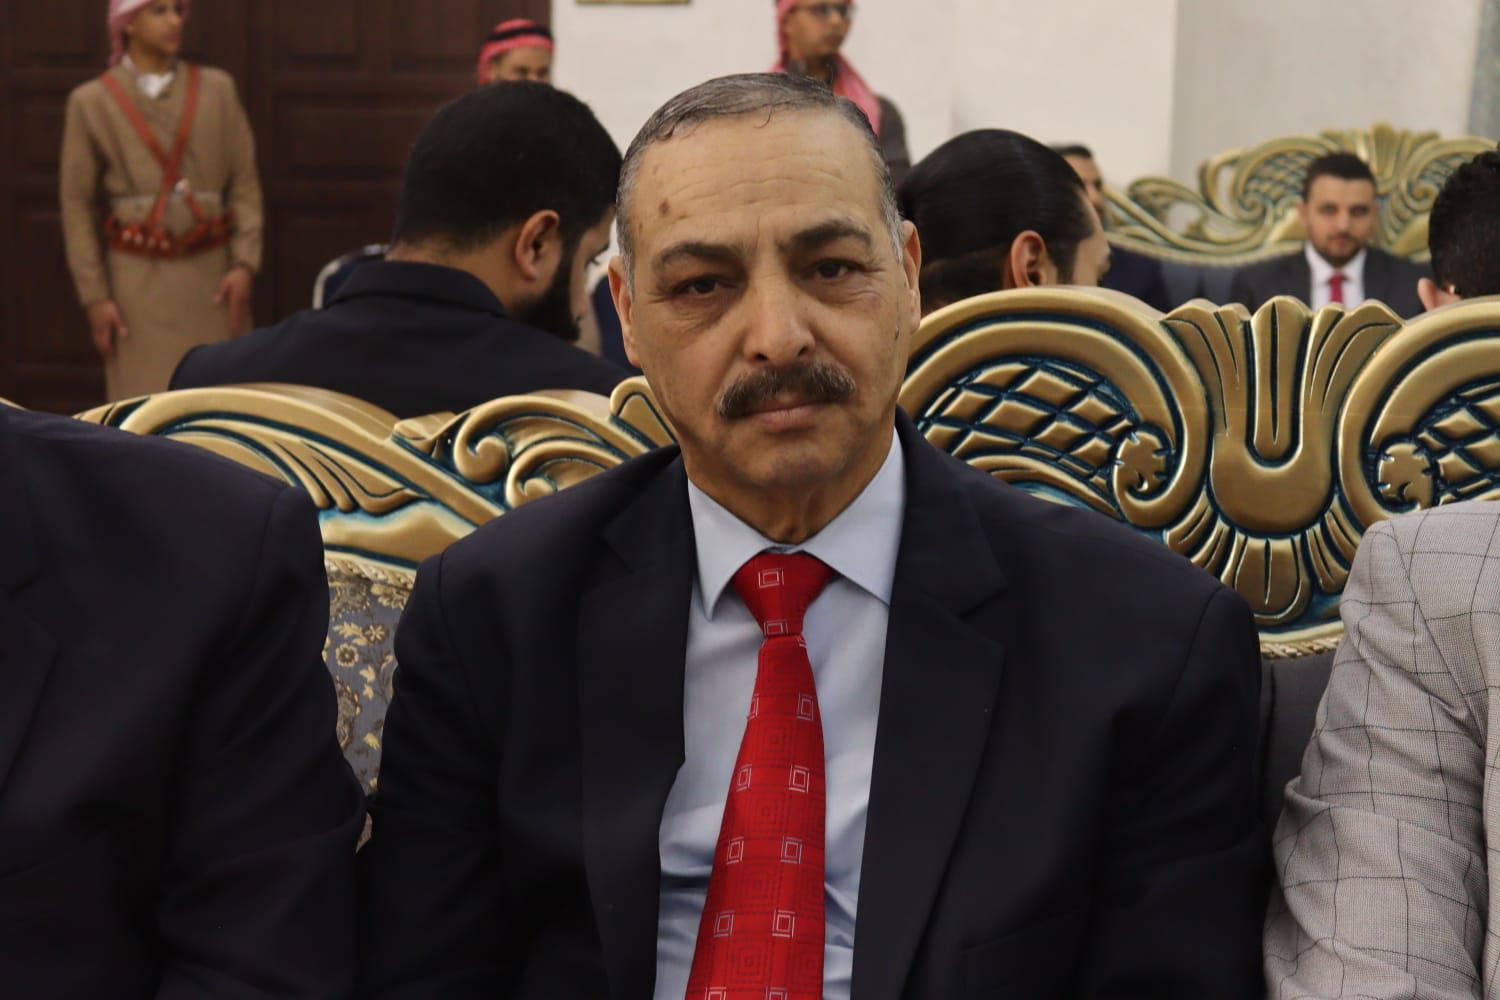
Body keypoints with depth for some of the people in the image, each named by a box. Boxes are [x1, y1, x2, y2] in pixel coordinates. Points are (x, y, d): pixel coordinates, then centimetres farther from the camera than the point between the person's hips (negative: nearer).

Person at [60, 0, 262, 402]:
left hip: (211, 276, 1)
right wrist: (94, 296, -2)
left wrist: (245, 263, -6)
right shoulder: (92, 102, 1)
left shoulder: (217, 88, 5)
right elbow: (76, 205, 2)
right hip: (138, 278, -1)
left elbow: (245, 184, 5)